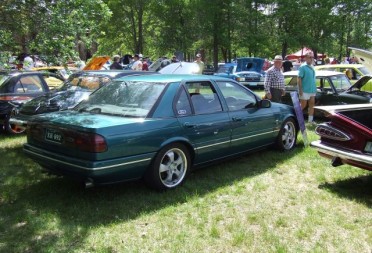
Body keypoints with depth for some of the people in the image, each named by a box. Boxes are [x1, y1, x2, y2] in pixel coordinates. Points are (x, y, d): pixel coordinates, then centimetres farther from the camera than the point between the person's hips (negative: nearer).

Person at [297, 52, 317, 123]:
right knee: (303, 105, -3)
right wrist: (300, 89, -20)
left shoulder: (312, 67, 14)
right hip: (305, 90, -8)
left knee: (311, 105, 9)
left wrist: (315, 88, 16)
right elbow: (299, 78, -15)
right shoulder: (303, 67, -10)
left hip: (312, 90, 8)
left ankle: (310, 120, 15)